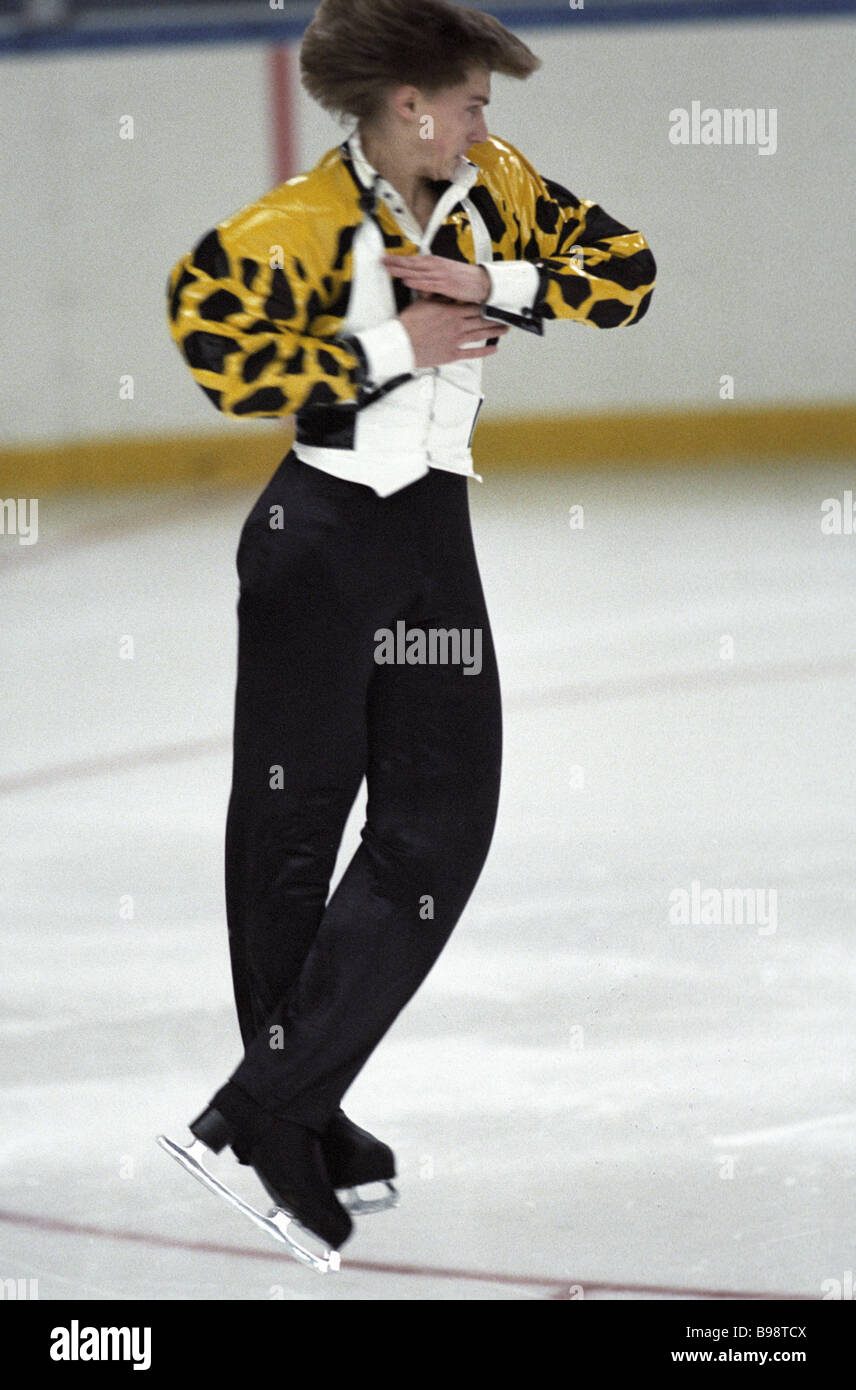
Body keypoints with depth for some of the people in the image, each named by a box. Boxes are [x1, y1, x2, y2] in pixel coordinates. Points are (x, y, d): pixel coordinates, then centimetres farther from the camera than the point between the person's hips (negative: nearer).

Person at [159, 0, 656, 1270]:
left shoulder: (491, 187, 2)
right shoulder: (306, 221, -17)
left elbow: (624, 270, 2)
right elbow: (212, 333, -28)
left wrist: (498, 286, -15)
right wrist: (394, 345, -23)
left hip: (434, 541, 6)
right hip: (318, 539, -6)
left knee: (441, 830, -2)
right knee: (292, 830, 4)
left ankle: (278, 1106, 2)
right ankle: (282, 1112, 13)